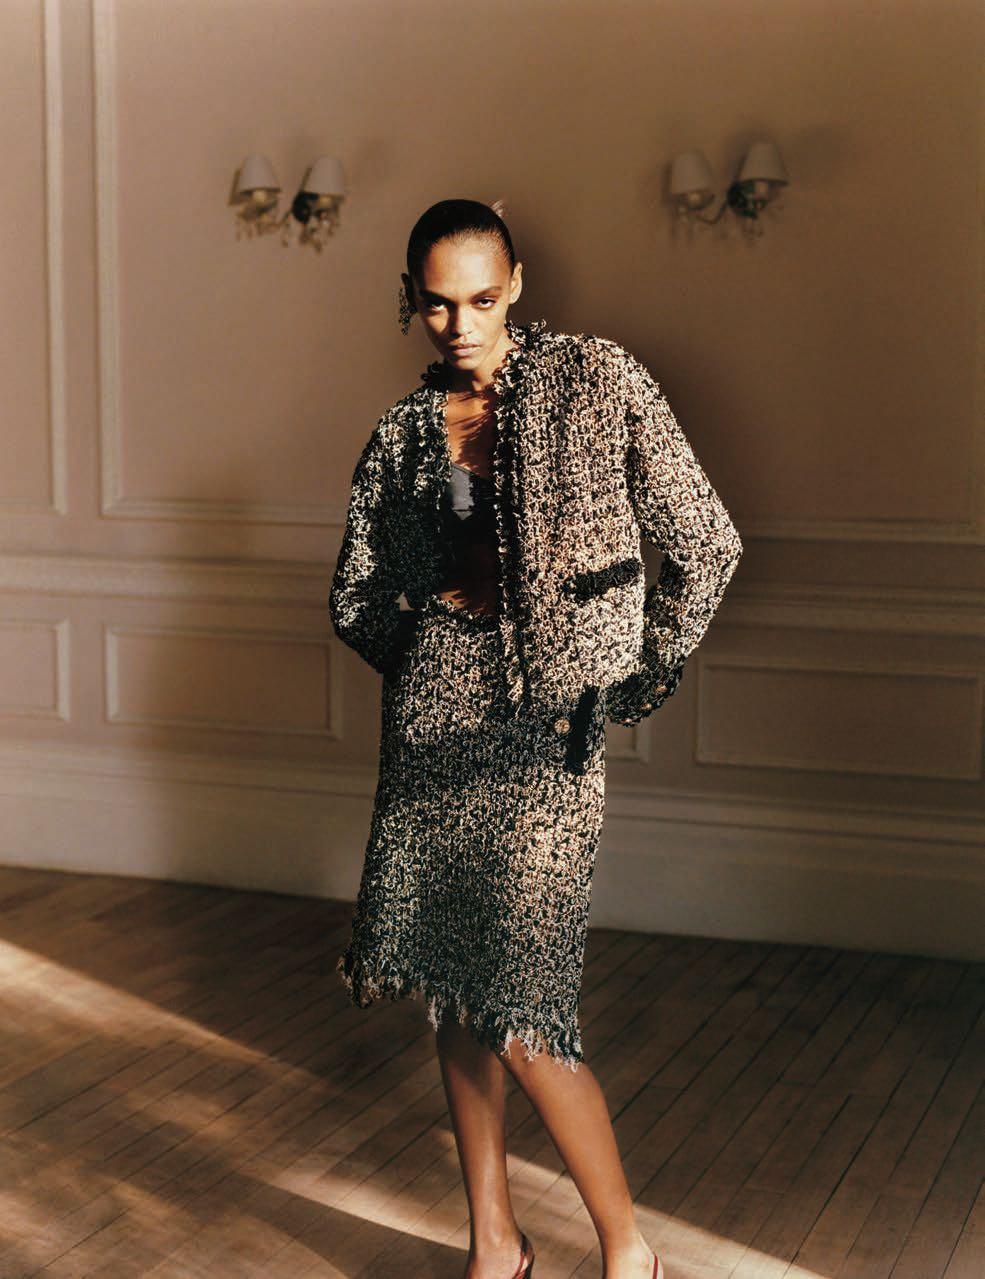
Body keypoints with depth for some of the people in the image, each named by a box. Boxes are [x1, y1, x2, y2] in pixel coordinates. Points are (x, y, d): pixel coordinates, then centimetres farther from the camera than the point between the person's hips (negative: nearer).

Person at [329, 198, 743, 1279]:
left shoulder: (596, 380, -1)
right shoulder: (404, 430, 9)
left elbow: (706, 543, 0)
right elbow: (356, 599, 19)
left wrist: (642, 681, 3)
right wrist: (430, 667, 13)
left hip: (548, 721, -4)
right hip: (436, 715, 4)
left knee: (518, 1010, -8)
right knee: (452, 987, 8)